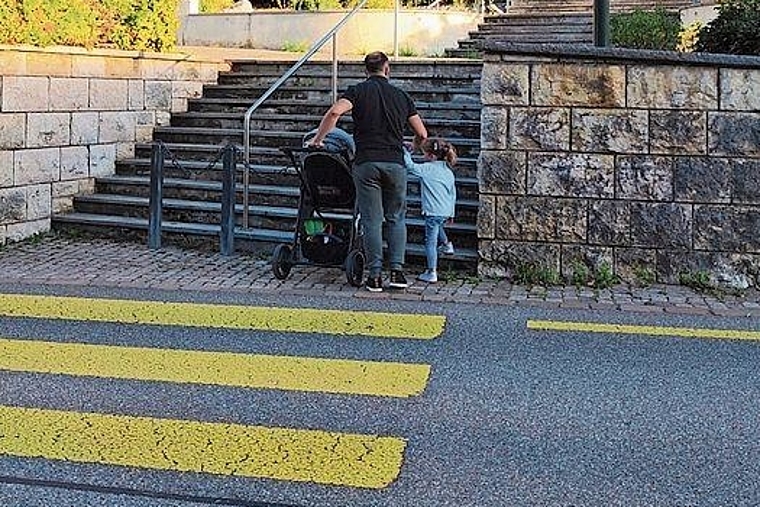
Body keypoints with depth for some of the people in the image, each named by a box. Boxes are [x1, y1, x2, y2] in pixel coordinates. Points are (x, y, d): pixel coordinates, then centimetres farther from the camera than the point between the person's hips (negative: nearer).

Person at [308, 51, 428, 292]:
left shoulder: (358, 91, 4)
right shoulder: (401, 95, 12)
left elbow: (335, 111, -17)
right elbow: (422, 134, 12)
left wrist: (318, 139, -6)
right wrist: (410, 149, 32)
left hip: (367, 162, -2)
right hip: (395, 162, 2)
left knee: (372, 220, 2)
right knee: (396, 218, 14)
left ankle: (375, 276, 2)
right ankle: (397, 271, 6)